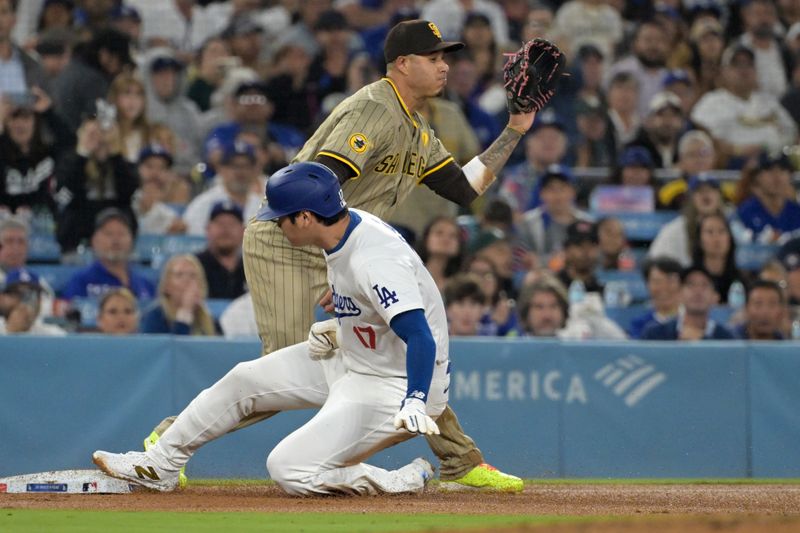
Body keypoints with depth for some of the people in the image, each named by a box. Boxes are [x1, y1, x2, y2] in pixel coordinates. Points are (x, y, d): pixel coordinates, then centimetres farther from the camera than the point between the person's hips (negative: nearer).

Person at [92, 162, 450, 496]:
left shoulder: (375, 260, -30)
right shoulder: (345, 227, -1)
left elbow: (421, 337, -40)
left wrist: (414, 405, -52)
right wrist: (340, 330, 4)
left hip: (397, 386, -10)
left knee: (288, 470, -18)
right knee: (244, 380, 13)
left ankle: (404, 481, -4)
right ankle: (159, 466, 27)